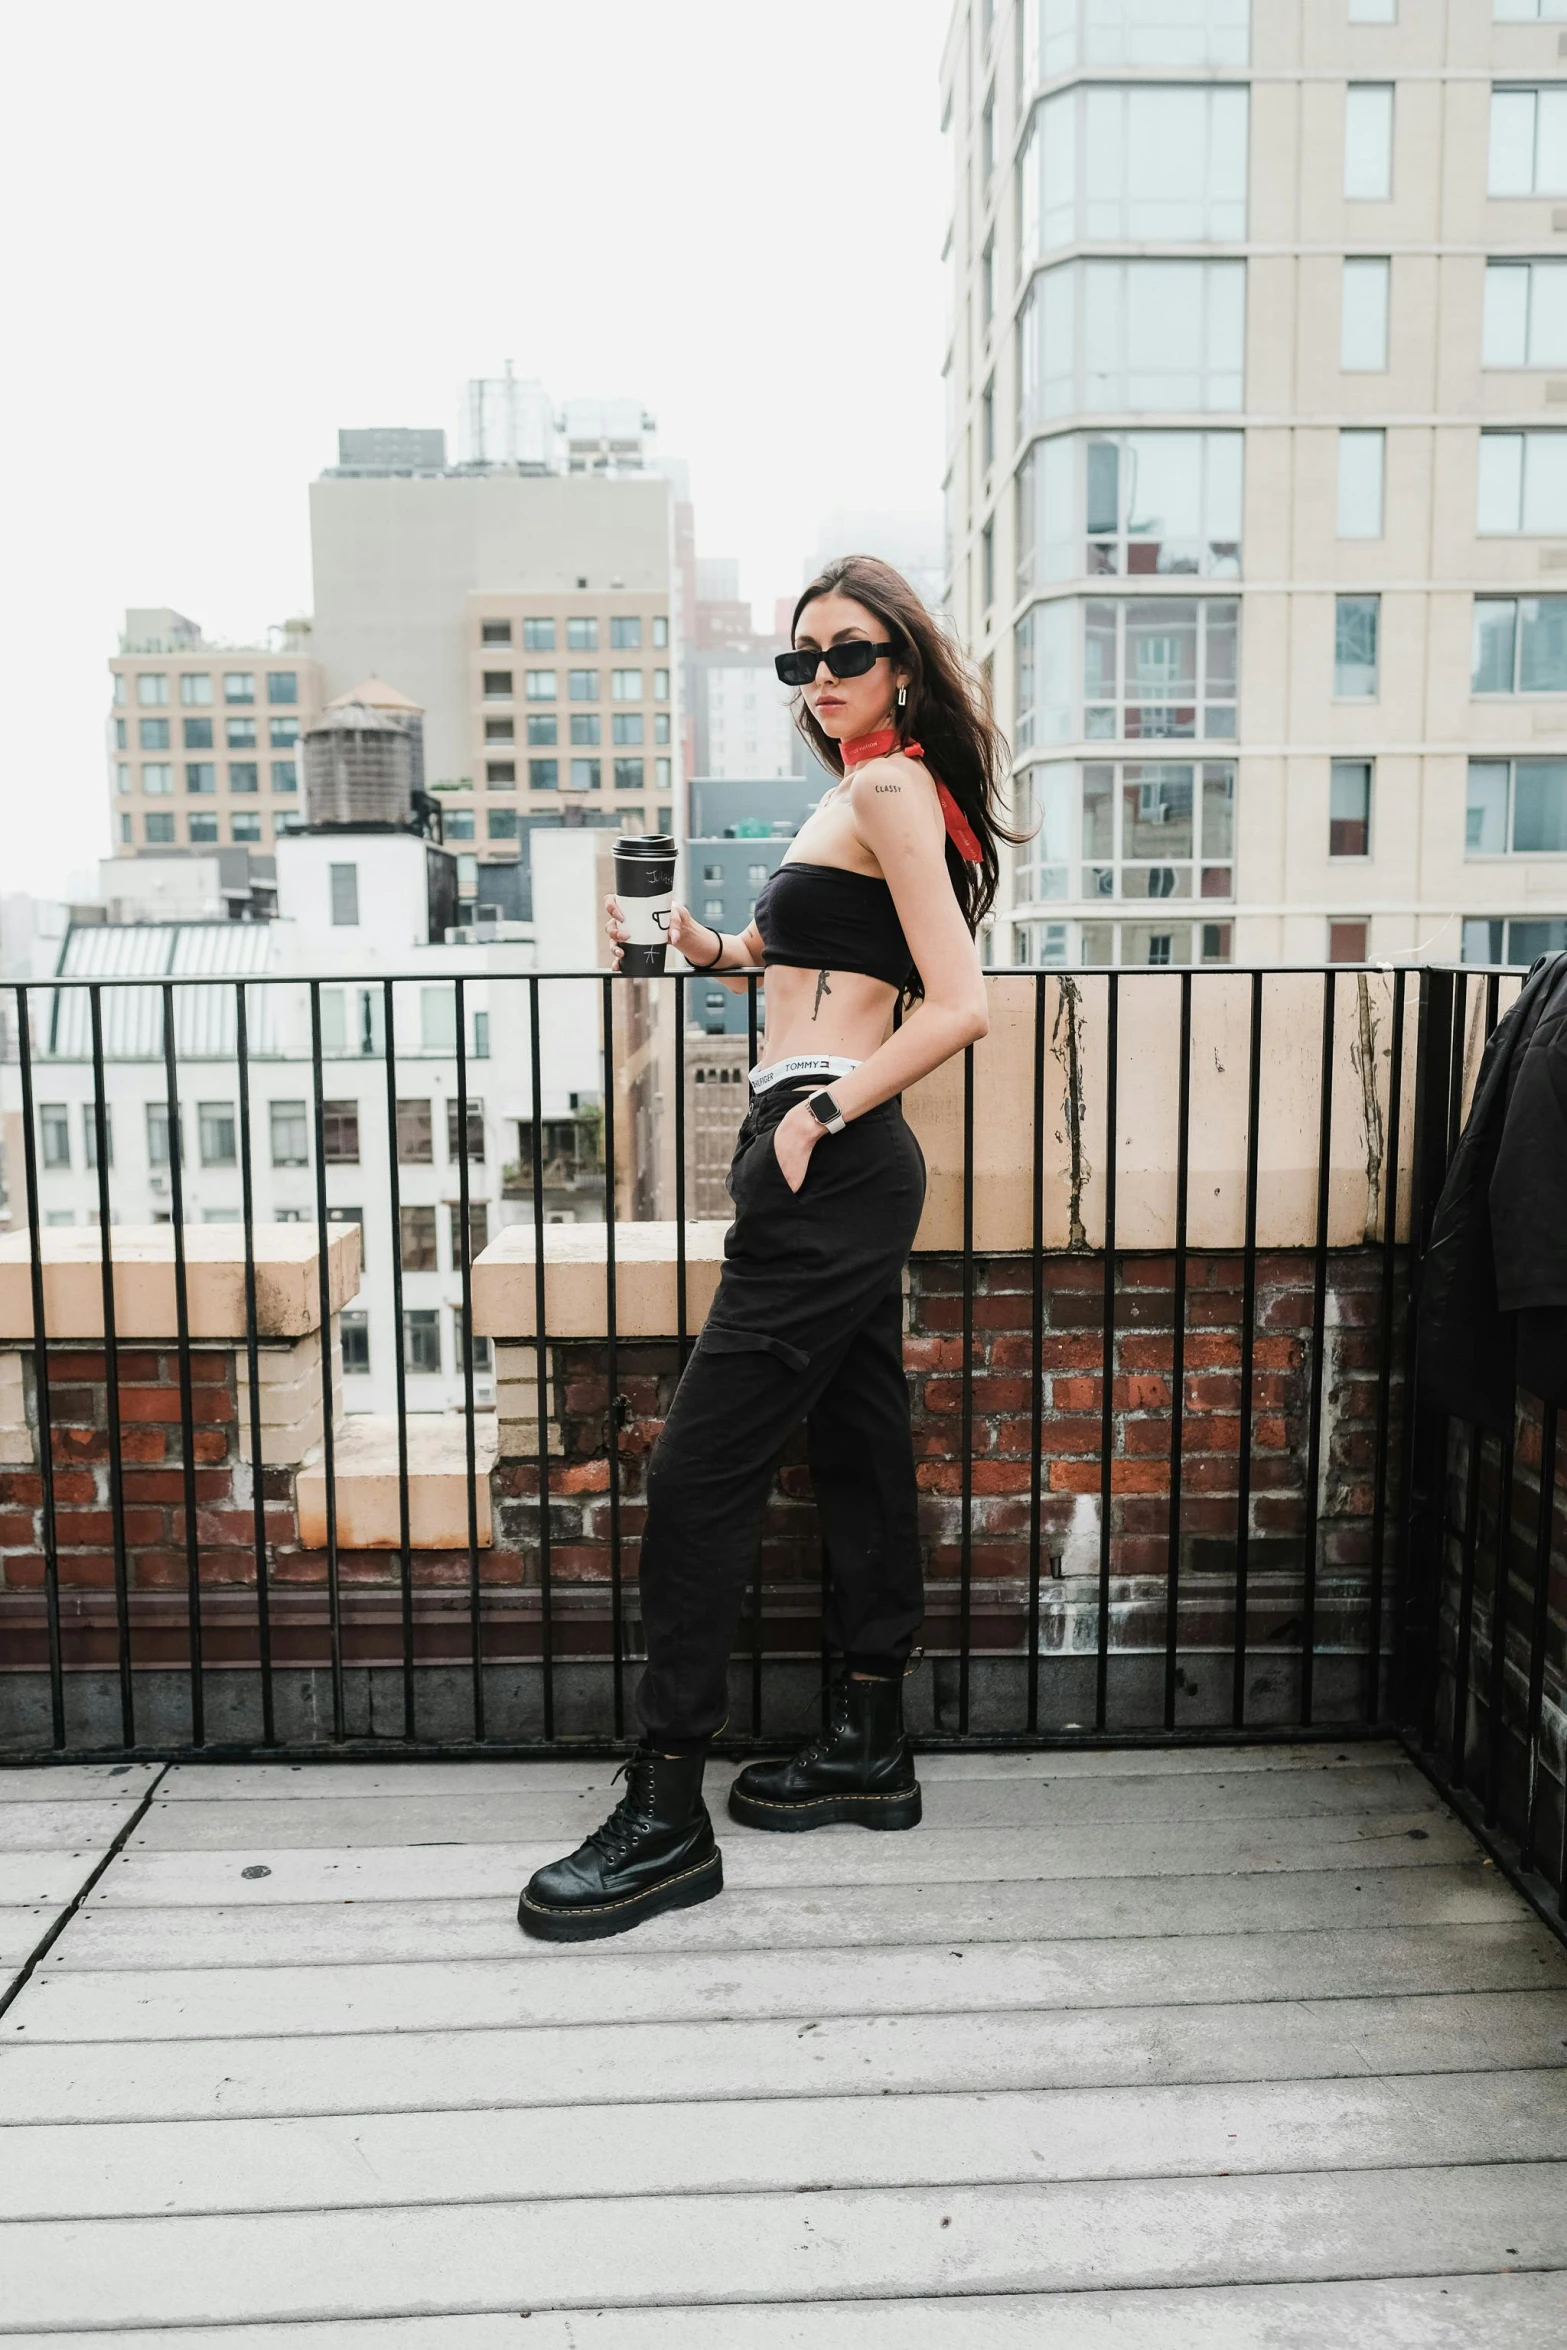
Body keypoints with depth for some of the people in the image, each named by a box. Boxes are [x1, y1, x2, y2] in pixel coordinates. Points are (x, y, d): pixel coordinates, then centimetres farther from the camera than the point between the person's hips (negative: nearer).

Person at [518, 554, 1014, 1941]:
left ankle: (666, 1814, -1)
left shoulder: (891, 789, -8)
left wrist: (818, 1113, -17)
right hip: (850, 1167, 11)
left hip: (827, 1163, -11)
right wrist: (719, 950, 15)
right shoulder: (863, 792, 21)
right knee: (858, 1447, 14)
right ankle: (870, 1748, 26)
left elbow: (961, 1005, -17)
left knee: (702, 1470, -9)